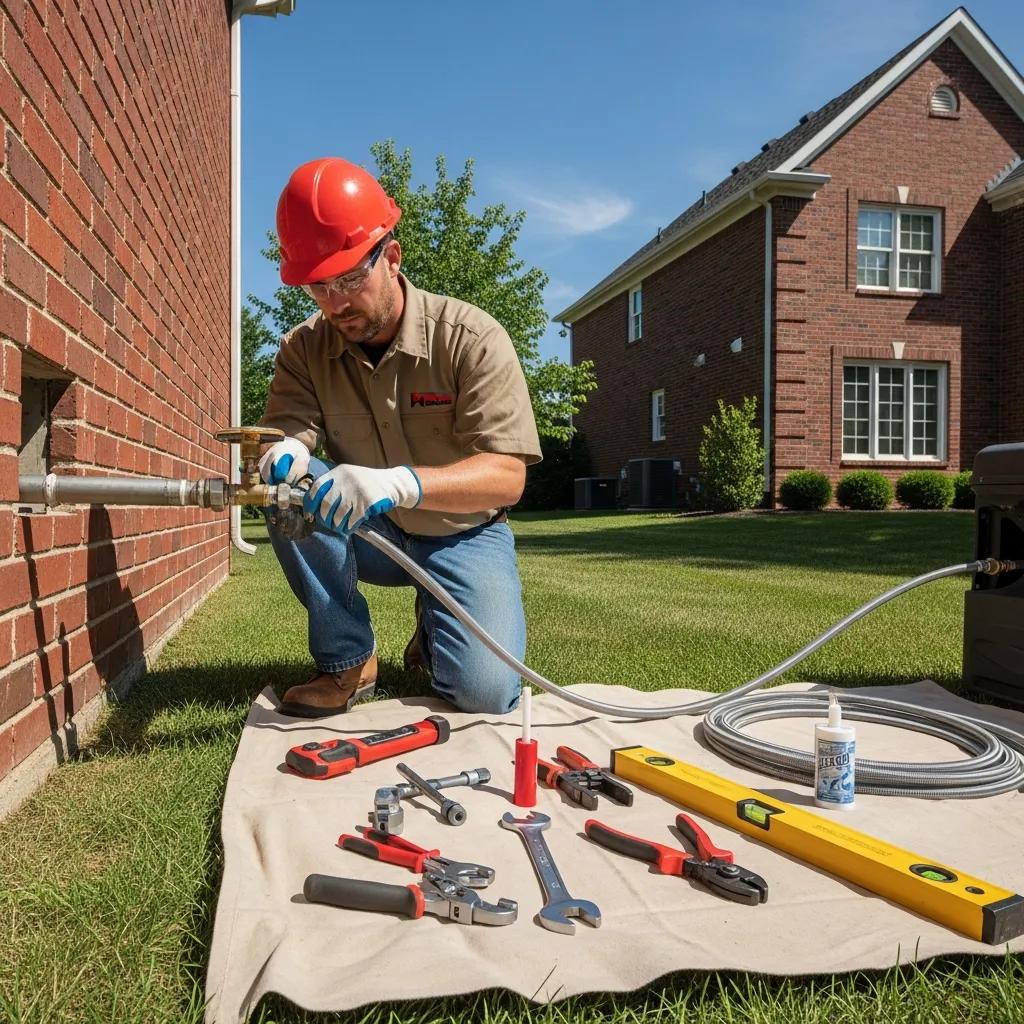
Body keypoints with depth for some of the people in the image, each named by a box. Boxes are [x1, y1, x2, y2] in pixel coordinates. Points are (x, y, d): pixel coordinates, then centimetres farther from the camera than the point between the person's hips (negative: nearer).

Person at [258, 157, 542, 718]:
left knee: (486, 692, -22)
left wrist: (402, 482, -46)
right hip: (366, 532, 3)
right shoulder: (303, 349, -8)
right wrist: (284, 453, -44)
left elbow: (507, 475, -28)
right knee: (286, 480, -27)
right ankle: (348, 660, -11)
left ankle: (434, 624, 16)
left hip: (462, 533, -2)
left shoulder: (471, 338, -20)